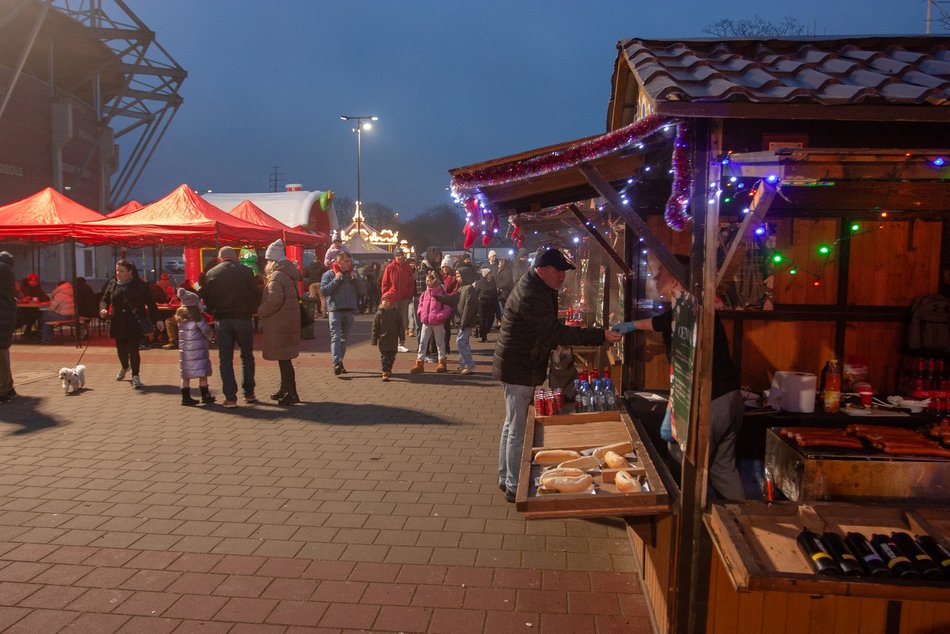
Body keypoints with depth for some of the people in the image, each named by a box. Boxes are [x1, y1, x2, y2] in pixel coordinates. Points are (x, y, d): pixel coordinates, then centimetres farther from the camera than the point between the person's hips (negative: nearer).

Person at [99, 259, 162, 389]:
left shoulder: (140, 285, -3)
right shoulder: (112, 284, 7)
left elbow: (150, 303, -1)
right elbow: (105, 299, 14)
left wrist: (157, 320, -4)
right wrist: (103, 309, -9)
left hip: (135, 324, -4)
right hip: (118, 323, 4)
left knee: (133, 350, -7)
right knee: (121, 349, 13)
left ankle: (135, 376, 5)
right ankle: (124, 366, 44)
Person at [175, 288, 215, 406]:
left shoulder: (181, 317, 7)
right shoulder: (197, 316, -11)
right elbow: (207, 330, -9)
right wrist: (209, 337, 12)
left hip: (184, 350, 6)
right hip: (198, 350, -6)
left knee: (186, 375, 10)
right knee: (202, 374, 4)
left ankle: (186, 397, 12)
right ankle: (205, 396, 10)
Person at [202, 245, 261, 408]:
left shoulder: (211, 274, 0)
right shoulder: (246, 271, -4)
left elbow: (206, 298, 4)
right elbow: (256, 295, -3)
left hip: (222, 320, 1)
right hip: (243, 318, 0)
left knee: (225, 359, 6)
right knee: (247, 357, 14)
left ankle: (230, 397, 3)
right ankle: (249, 393, 17)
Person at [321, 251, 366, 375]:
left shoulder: (353, 274, 12)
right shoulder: (329, 274, 1)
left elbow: (363, 290, 8)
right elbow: (324, 291, -9)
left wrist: (356, 279, -6)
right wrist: (336, 280, -14)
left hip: (350, 310, 4)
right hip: (335, 310, -4)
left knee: (344, 338, 11)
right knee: (336, 337, -14)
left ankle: (340, 362, 20)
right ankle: (336, 363, -22)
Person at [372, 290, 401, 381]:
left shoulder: (396, 313, 0)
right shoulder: (379, 313, -2)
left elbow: (400, 325, 6)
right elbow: (375, 327, 0)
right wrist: (374, 339, -2)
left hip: (393, 340, 2)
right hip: (383, 339, -2)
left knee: (392, 356, 13)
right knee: (384, 356, -4)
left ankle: (389, 369, 32)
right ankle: (385, 373, -7)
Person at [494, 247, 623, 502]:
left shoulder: (540, 289, 8)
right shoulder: (530, 296, -26)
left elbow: (550, 330, 13)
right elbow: (557, 332, -33)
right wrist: (601, 335, -34)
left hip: (521, 368, 11)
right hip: (519, 370, -11)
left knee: (512, 425, 19)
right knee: (517, 430, -1)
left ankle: (505, 477, 32)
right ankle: (514, 487, 10)